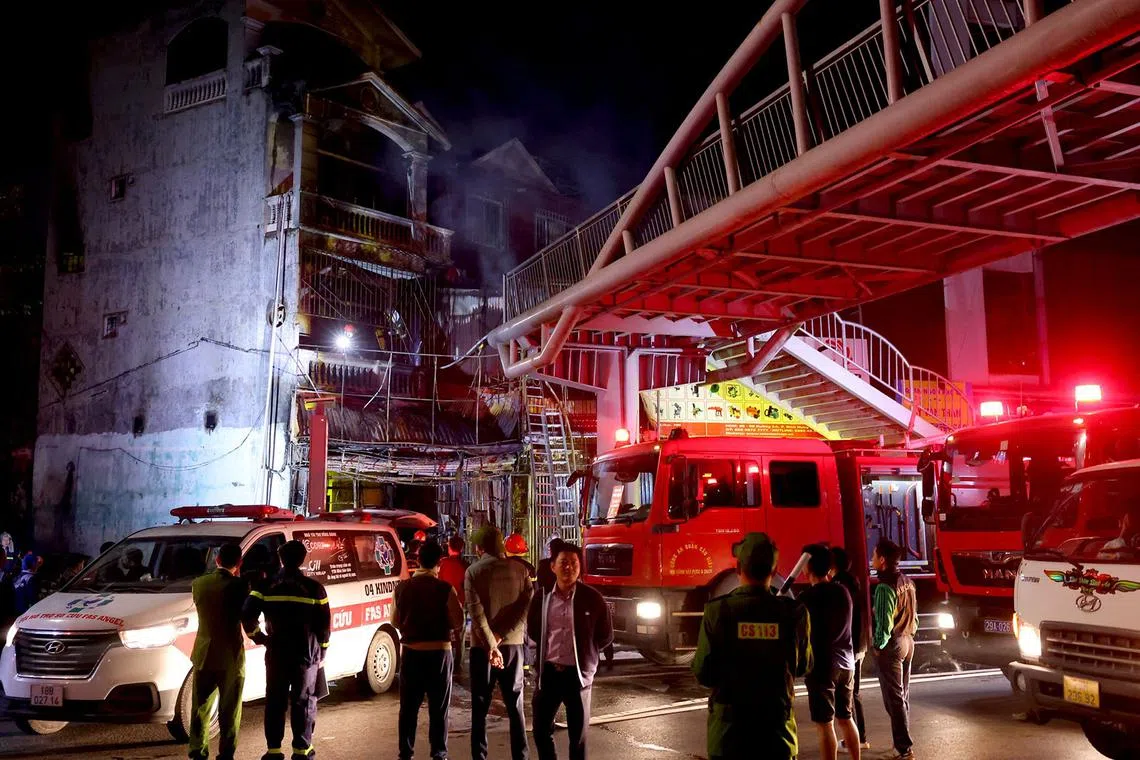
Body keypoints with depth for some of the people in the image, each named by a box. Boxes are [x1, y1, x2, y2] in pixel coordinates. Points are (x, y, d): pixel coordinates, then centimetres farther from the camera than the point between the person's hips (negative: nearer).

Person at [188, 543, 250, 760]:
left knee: (201, 707, 16)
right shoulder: (240, 586, -14)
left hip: (203, 654, 4)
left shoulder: (198, 584, -1)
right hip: (231, 657, -3)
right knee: (230, 710, 7)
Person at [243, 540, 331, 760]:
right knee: (304, 701, 7)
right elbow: (324, 624, -1)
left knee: (275, 701, 10)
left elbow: (247, 616, -8)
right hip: (306, 653, -1)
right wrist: (321, 651, 10)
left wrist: (259, 637, 7)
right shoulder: (314, 588, -4)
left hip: (276, 653, 1)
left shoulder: (266, 586, -1)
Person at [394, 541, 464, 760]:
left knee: (409, 707, 12)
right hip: (438, 651, -2)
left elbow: (396, 620, 7)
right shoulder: (445, 589, -12)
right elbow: (458, 621, -11)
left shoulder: (402, 587, -2)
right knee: (438, 708, 8)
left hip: (411, 651, 3)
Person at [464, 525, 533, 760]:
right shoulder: (519, 569, 1)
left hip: (482, 644, -2)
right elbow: (528, 604, -6)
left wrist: (491, 645, -17)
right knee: (515, 703, 11)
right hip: (513, 643, 2)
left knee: (480, 705, 6)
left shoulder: (473, 571, -6)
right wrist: (502, 635, -9)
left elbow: (476, 613, -15)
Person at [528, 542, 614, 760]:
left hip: (578, 673, -3)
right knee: (541, 730, 8)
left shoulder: (592, 598, -7)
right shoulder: (543, 597, 1)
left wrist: (584, 652, 5)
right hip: (548, 672, 3)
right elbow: (533, 629, 18)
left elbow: (606, 635, 2)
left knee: (578, 735, 8)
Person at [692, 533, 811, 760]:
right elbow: (803, 666, 6)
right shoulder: (794, 613, -9)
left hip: (729, 731, -1)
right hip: (777, 731, 1)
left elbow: (703, 674, -9)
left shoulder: (717, 610, -14)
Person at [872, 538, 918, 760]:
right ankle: (903, 741, 24)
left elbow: (884, 622, -21)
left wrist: (878, 646, -9)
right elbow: (914, 615, 14)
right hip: (908, 641, 9)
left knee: (894, 698, -4)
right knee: (903, 695, 16)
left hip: (891, 644, -9)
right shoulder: (907, 582, 7)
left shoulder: (885, 587, -20)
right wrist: (909, 635, 19)